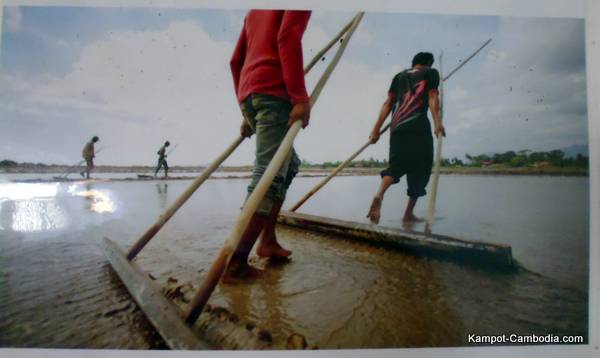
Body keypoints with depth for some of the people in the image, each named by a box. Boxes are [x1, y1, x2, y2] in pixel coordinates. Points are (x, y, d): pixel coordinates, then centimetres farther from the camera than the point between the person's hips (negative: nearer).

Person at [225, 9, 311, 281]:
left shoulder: (254, 11, 32)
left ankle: (267, 240, 13)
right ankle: (236, 263, -14)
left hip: (248, 94, 8)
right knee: (269, 177, -12)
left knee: (288, 165, 17)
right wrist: (301, 98, -19)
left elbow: (235, 61, 25)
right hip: (274, 92, -8)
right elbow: (287, 38, -13)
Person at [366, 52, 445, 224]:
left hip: (397, 127, 4)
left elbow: (388, 103, 14)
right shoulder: (431, 73, 15)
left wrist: (376, 128, 9)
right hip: (419, 126, -3)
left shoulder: (399, 76, 24)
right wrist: (437, 122, -14)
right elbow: (432, 97, -3)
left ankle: (379, 194, -25)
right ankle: (408, 214, 3)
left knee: (396, 165, 5)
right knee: (420, 168, 4)